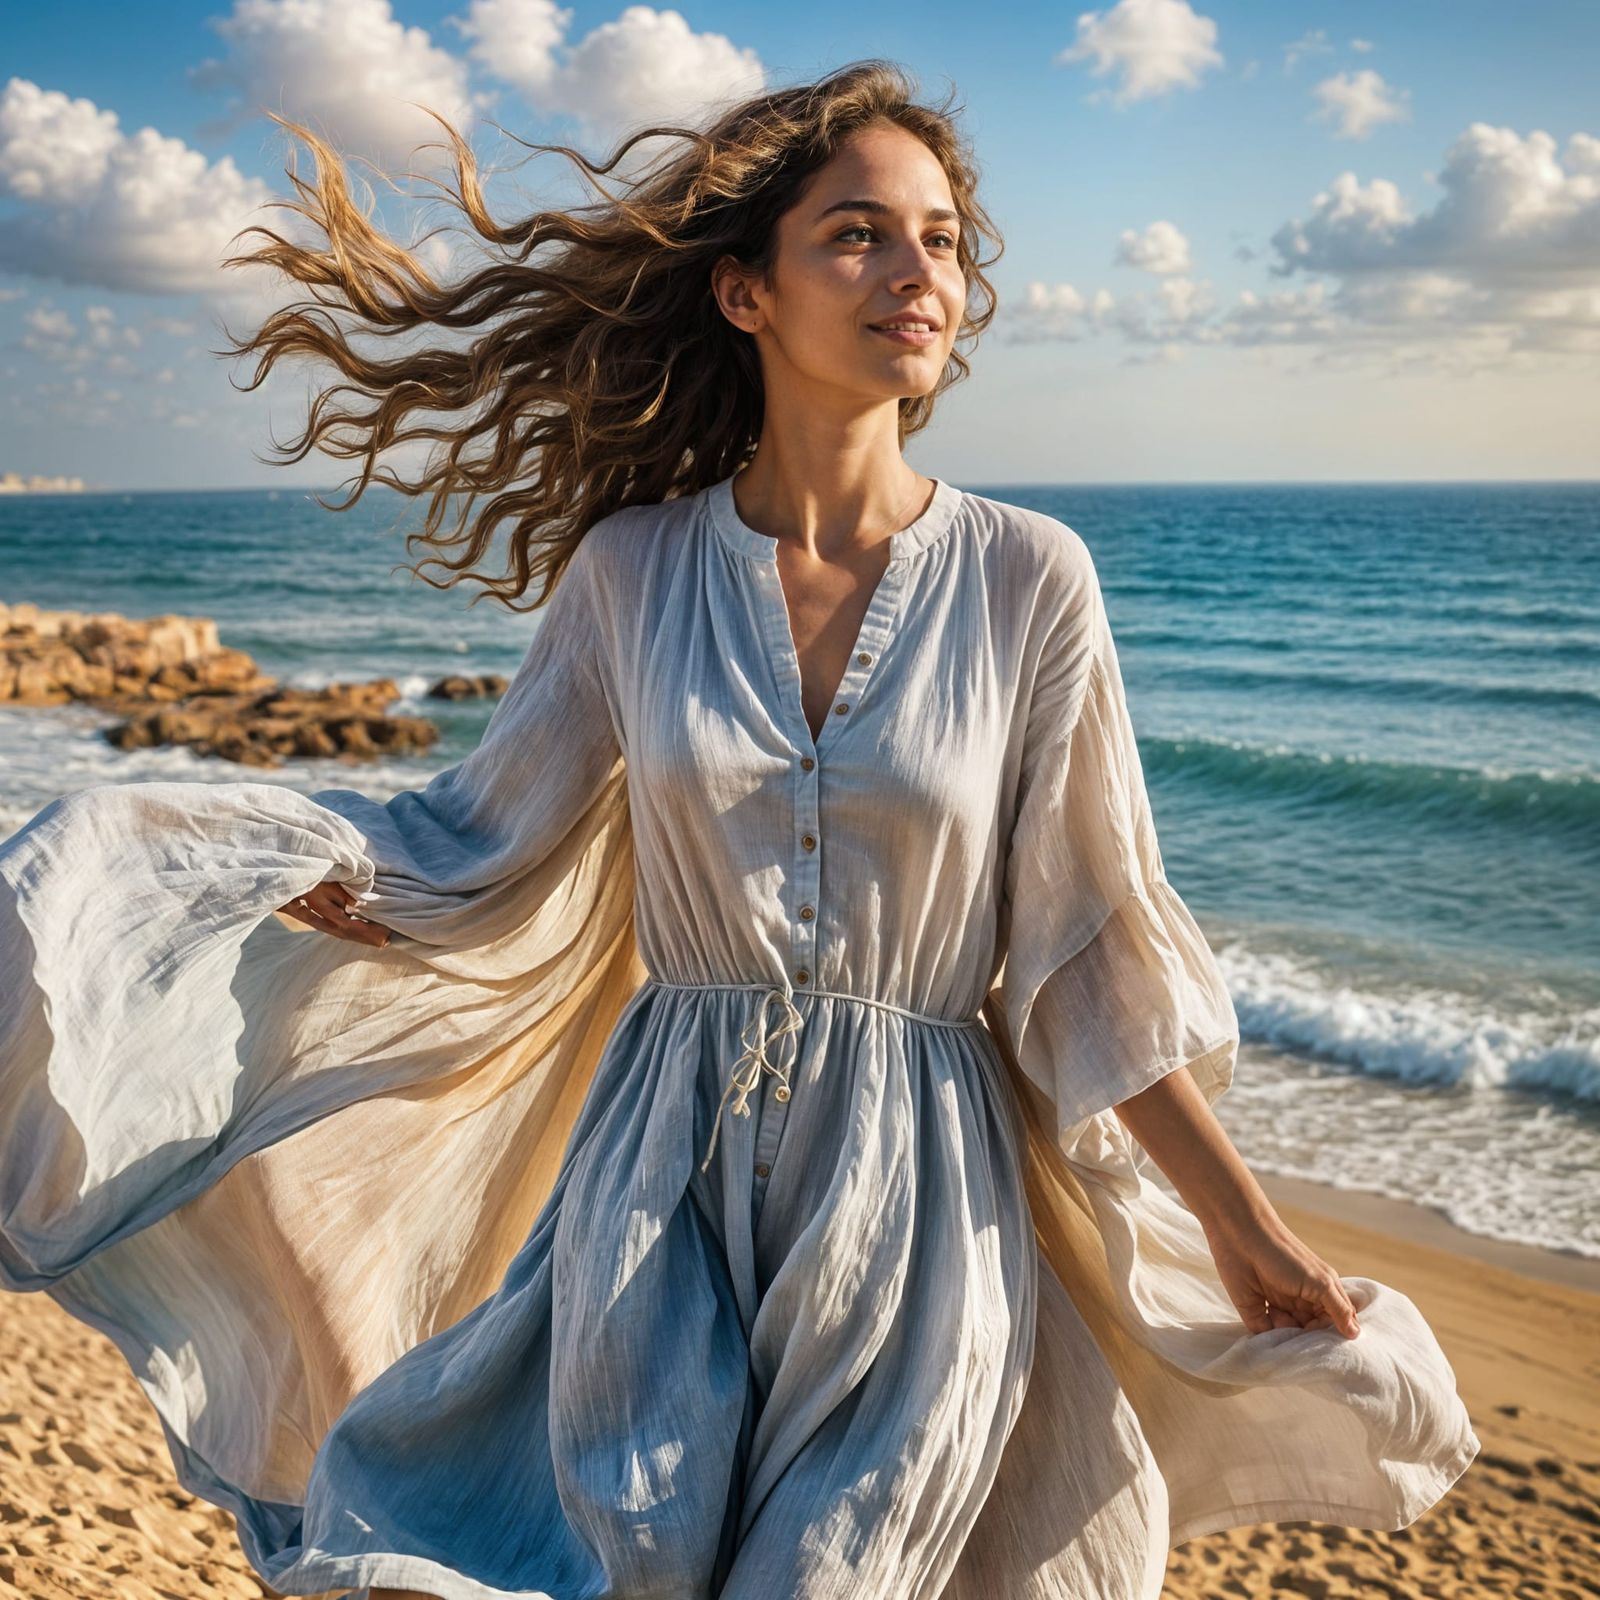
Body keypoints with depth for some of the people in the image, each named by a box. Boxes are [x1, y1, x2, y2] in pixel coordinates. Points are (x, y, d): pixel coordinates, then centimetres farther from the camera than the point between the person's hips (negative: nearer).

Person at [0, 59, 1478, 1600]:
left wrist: (1246, 1228, -1)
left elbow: (1091, 948, -2)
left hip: (922, 1195, 0)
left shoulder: (1026, 579, -6)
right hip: (661, 1184, 1)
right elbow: (470, 850, 2)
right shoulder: (631, 571, -3)